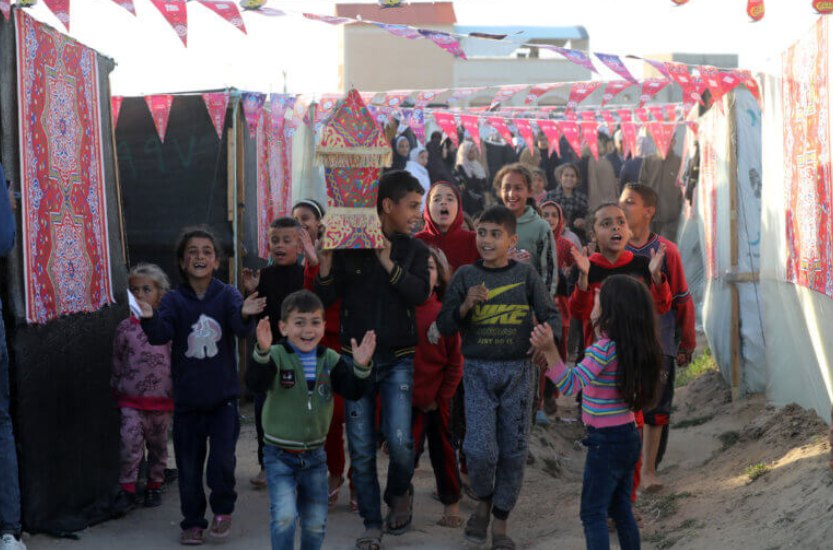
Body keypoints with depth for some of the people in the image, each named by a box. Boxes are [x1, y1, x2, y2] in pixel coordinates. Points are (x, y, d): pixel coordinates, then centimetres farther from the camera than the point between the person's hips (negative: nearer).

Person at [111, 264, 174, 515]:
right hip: (132, 399, 0)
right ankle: (127, 490, -1)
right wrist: (117, 390, 11)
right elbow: (117, 363, 10)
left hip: (161, 398, 0)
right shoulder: (125, 328, 2)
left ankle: (154, 485, 27)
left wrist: (176, 391, 2)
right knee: (130, 442, -10)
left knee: (158, 444, 12)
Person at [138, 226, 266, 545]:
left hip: (223, 396, -1)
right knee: (189, 466, 7)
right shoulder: (174, 300, -1)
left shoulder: (227, 295, -3)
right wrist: (150, 318, -35)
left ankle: (223, 510, 17)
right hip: (187, 399, 1)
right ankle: (193, 522, 24)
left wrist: (245, 315, -42)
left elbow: (241, 327, -19)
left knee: (222, 460, -9)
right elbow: (161, 334, -14)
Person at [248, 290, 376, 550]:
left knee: (316, 523, 11)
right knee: (284, 517, -18)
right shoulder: (276, 355, -14)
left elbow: (354, 391, -7)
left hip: (315, 455, 4)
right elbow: (255, 383, -31)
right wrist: (262, 352, -49)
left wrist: (361, 367, -27)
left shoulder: (330, 359, -1)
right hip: (280, 455, -4)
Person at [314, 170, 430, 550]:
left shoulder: (414, 250, 4)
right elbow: (326, 298, -4)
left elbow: (420, 294, -13)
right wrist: (325, 262, -20)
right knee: (361, 450, 2)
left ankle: (399, 494, 19)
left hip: (397, 360, 0)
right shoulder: (350, 246, 0)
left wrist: (389, 263, -21)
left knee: (399, 441, -13)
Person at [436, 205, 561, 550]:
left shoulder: (526, 275, 1)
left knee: (514, 450, 5)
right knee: (480, 449, -11)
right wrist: (465, 305, -16)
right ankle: (483, 502, 20)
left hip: (517, 370, 1)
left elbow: (551, 315, 1)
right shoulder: (466, 276, 1)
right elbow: (443, 326, 1)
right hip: (478, 369, -1)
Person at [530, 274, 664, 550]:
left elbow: (571, 384, -34)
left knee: (593, 513, -2)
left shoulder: (605, 348, -21)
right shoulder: (634, 346, 4)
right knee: (621, 510, 18)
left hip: (606, 440, -8)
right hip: (629, 437, 8)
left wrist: (549, 350, -46)